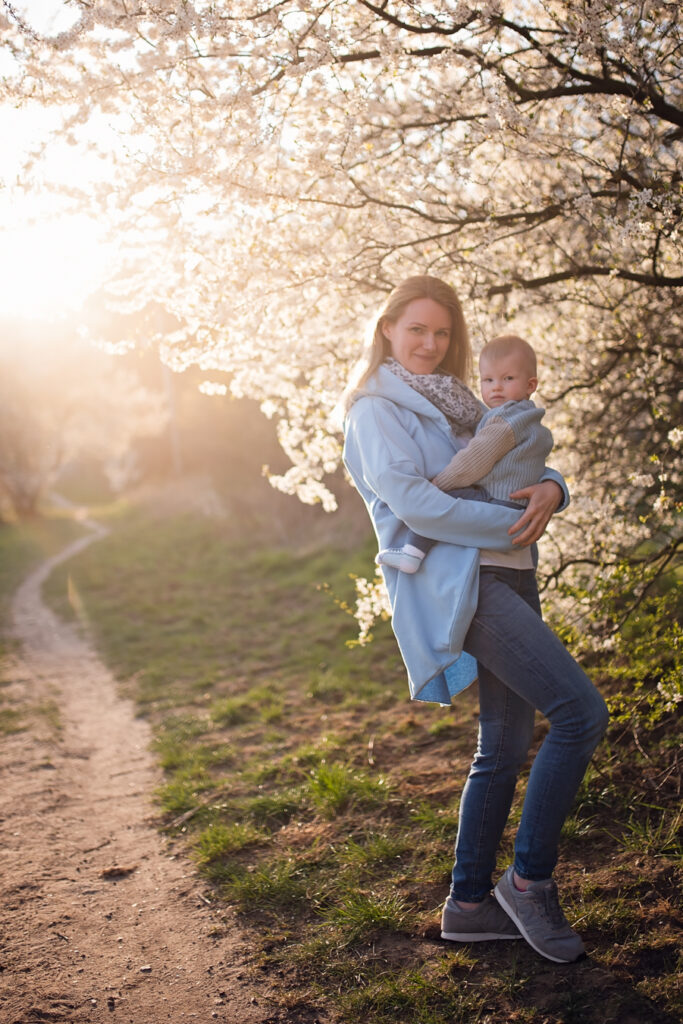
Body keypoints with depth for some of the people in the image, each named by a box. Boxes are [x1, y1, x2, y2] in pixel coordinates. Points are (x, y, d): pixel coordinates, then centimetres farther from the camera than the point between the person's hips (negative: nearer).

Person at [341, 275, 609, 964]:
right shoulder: (376, 409, 0)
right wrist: (512, 525, -13)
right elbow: (410, 501, -15)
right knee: (580, 712, -16)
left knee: (505, 748, 10)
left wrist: (549, 489, -4)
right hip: (452, 584, -8)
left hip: (504, 577, 8)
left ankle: (468, 904, 22)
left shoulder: (456, 406, 23)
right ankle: (530, 879, -2)